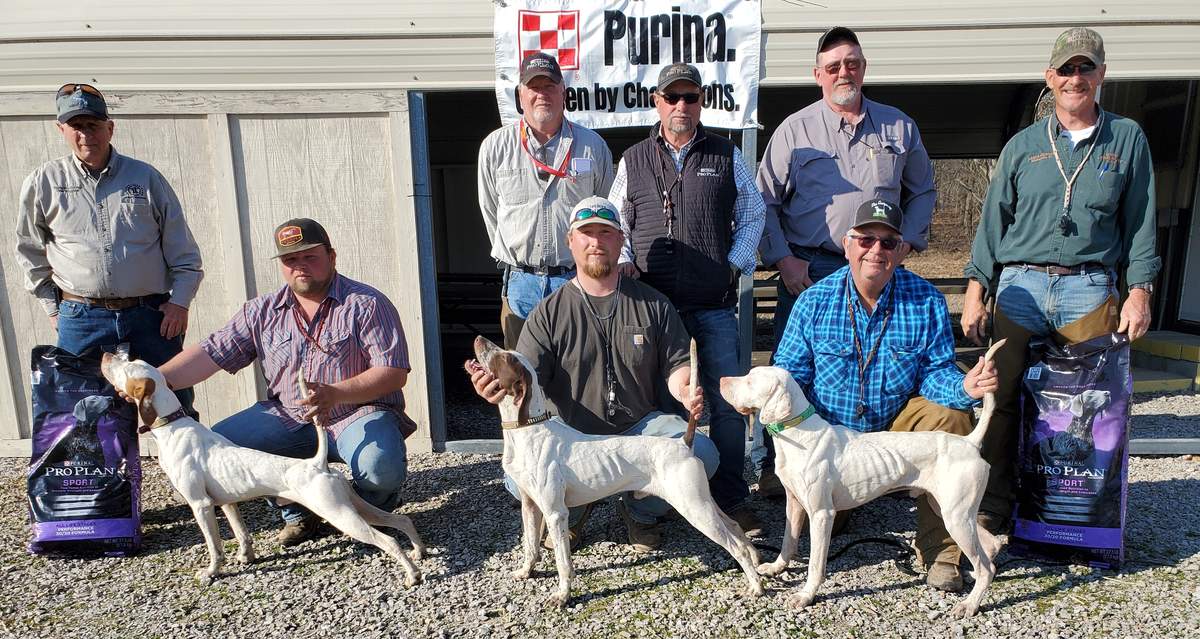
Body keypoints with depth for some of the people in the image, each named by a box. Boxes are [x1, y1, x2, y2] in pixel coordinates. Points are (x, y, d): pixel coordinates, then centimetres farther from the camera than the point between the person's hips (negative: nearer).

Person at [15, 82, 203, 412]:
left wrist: (179, 301, -2)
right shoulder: (42, 183, 7)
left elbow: (182, 248, 6)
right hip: (81, 321, 1)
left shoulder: (145, 177, 6)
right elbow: (30, 252, 17)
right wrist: (53, 307, 11)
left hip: (152, 314, 0)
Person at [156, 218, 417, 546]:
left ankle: (372, 510, 6)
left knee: (380, 466, -34)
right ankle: (297, 512, 7)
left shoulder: (367, 304, -7)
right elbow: (211, 353, 3)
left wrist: (336, 393, -27)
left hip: (359, 413, -5)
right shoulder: (263, 311, 8)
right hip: (288, 418, 5)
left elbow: (394, 372, -14)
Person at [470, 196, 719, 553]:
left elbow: (677, 364, 7)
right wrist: (499, 388, -30)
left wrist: (686, 391, -18)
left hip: (640, 426, 2)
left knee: (702, 454, -26)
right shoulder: (550, 313, 2)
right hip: (571, 435, -1)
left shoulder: (653, 305, 6)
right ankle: (570, 511, 11)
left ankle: (640, 510, 8)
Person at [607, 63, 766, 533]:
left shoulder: (727, 156, 9)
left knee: (727, 404, 1)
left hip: (714, 305, 0)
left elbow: (752, 216, 13)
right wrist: (625, 265, 0)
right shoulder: (632, 161, 10)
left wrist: (735, 264, 2)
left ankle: (731, 500, 16)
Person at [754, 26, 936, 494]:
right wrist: (783, 258, -8)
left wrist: (907, 243, 6)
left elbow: (922, 192, 20)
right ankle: (774, 465, 11)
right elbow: (765, 201, 2)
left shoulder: (898, 127, 12)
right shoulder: (795, 129, 4)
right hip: (808, 270, -2)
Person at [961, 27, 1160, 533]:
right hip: (1020, 286, 1)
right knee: (1001, 396, -5)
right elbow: (993, 221, 11)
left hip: (1091, 290, 0)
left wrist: (1139, 290, 0)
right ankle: (992, 509, 5)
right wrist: (976, 291, 4)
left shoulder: (1127, 139, 12)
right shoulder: (1022, 145, 13)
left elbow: (1140, 221, 11)